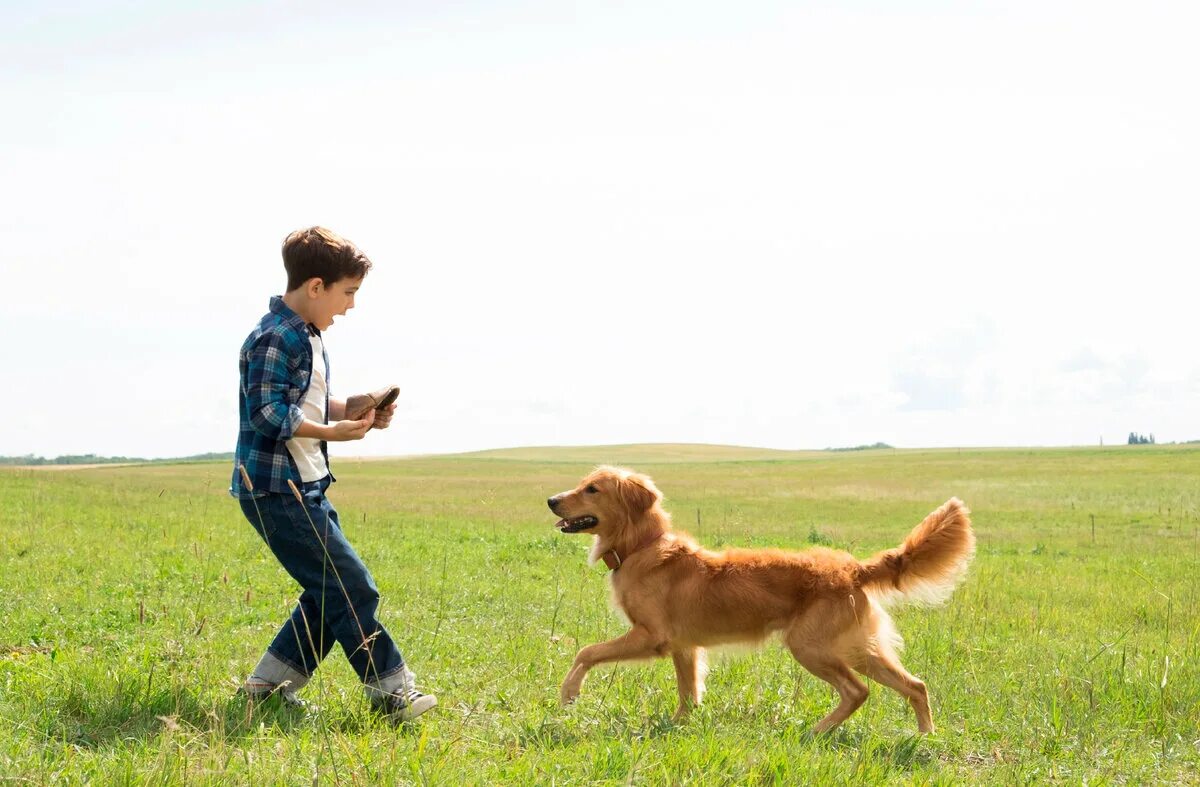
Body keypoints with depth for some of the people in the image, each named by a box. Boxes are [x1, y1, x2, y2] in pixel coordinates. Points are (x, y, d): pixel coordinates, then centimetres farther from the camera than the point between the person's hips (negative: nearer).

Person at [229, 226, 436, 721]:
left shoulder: (307, 337, 16)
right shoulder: (276, 339, -17)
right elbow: (267, 412, -24)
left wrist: (353, 409, 7)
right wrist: (332, 432, -24)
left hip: (305, 489, 11)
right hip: (277, 490, -11)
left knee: (329, 593, 13)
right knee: (353, 589, -8)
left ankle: (265, 687, 19)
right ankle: (391, 693, 0)